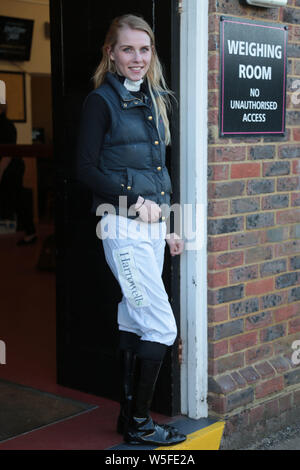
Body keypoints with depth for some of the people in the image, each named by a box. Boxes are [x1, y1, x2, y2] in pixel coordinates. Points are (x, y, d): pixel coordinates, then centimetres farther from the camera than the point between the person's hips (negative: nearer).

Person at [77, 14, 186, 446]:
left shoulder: (154, 100, 15)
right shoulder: (101, 101, -7)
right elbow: (86, 168, -10)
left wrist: (168, 226, 17)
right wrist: (136, 198, -16)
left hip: (153, 225, 7)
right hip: (124, 228, -7)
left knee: (133, 324, 12)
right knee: (162, 326, -7)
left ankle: (129, 416, 23)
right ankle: (139, 424, 6)